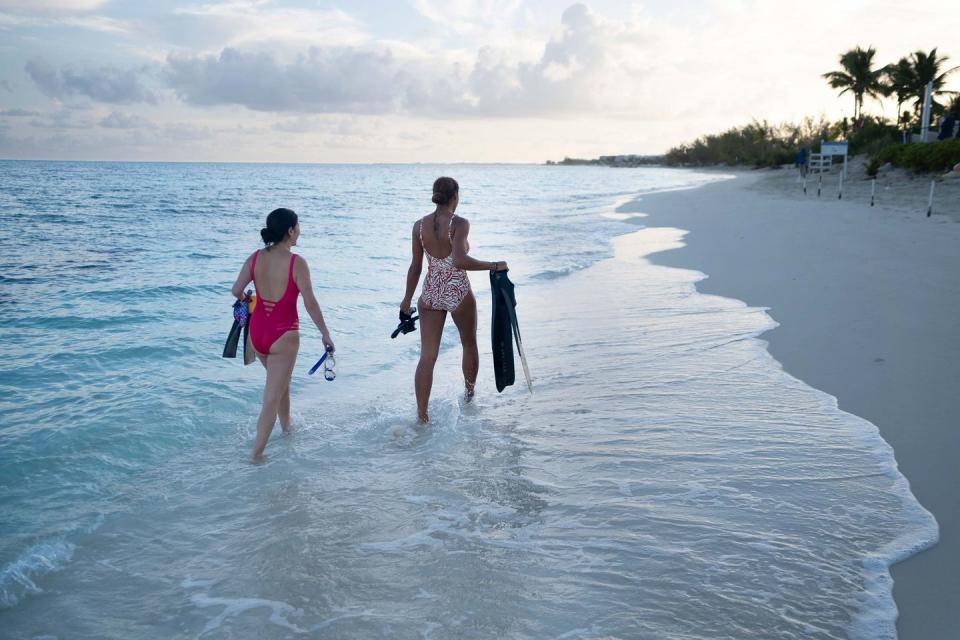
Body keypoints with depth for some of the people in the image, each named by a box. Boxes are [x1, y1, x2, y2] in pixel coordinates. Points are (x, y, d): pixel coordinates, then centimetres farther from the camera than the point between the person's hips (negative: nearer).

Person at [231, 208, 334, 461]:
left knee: (281, 381, 29)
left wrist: (247, 300, 22)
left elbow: (236, 291, -1)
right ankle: (256, 453, 5)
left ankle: (286, 426, 48)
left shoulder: (256, 258, -2)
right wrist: (325, 334, -6)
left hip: (257, 331, 6)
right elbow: (310, 303, -15)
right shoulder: (296, 262, -16)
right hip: (283, 334, -6)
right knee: (272, 397, 3)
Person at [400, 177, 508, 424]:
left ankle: (422, 415, 0)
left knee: (427, 356, 3)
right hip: (459, 293, -3)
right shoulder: (459, 223, -15)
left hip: (430, 294, 3)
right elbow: (460, 261, -28)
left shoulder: (420, 225, 0)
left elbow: (415, 267, 4)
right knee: (469, 344, 23)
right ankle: (470, 392, 43)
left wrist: (408, 298, 14)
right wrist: (494, 266, -19)